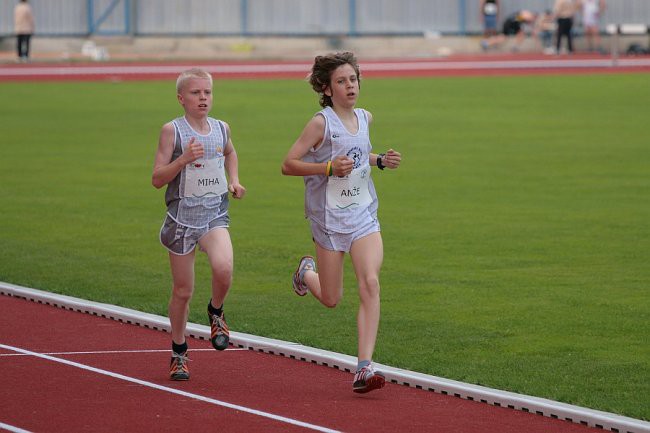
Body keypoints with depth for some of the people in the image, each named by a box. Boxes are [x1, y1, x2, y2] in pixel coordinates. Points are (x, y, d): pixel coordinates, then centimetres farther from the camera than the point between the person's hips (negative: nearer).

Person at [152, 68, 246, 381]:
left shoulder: (221, 129, 6)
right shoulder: (172, 130, -6)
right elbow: (157, 179, -9)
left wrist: (234, 181, 15)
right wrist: (184, 159, -22)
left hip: (215, 215, 2)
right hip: (182, 216, -2)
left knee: (223, 268, -27)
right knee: (182, 291, 5)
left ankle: (216, 313, 4)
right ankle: (179, 353, 23)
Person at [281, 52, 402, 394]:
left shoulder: (364, 118, 7)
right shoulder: (321, 123, -12)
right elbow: (288, 164, -12)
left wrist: (380, 161, 8)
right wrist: (329, 167, -24)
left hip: (363, 215, 4)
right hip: (329, 218, -4)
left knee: (370, 283, -17)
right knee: (331, 299, 7)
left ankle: (364, 368, -20)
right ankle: (306, 272, 45)